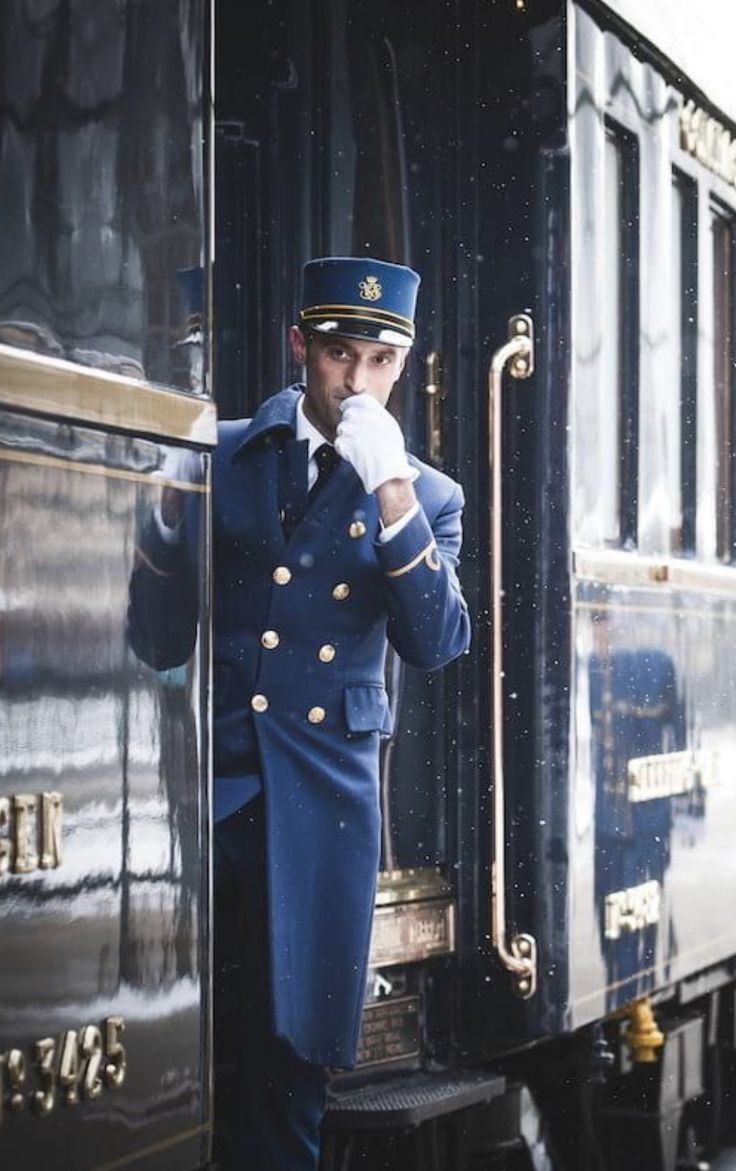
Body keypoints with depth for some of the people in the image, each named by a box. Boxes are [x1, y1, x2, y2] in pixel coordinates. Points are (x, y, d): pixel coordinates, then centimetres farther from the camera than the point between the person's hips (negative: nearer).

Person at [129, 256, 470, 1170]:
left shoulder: (426, 497, 7)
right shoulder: (218, 458, 6)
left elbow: (435, 645, -8)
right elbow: (152, 627, 5)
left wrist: (391, 495, -18)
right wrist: (171, 523, -14)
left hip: (320, 794, 1)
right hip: (201, 776, -1)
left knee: (291, 1042, 7)